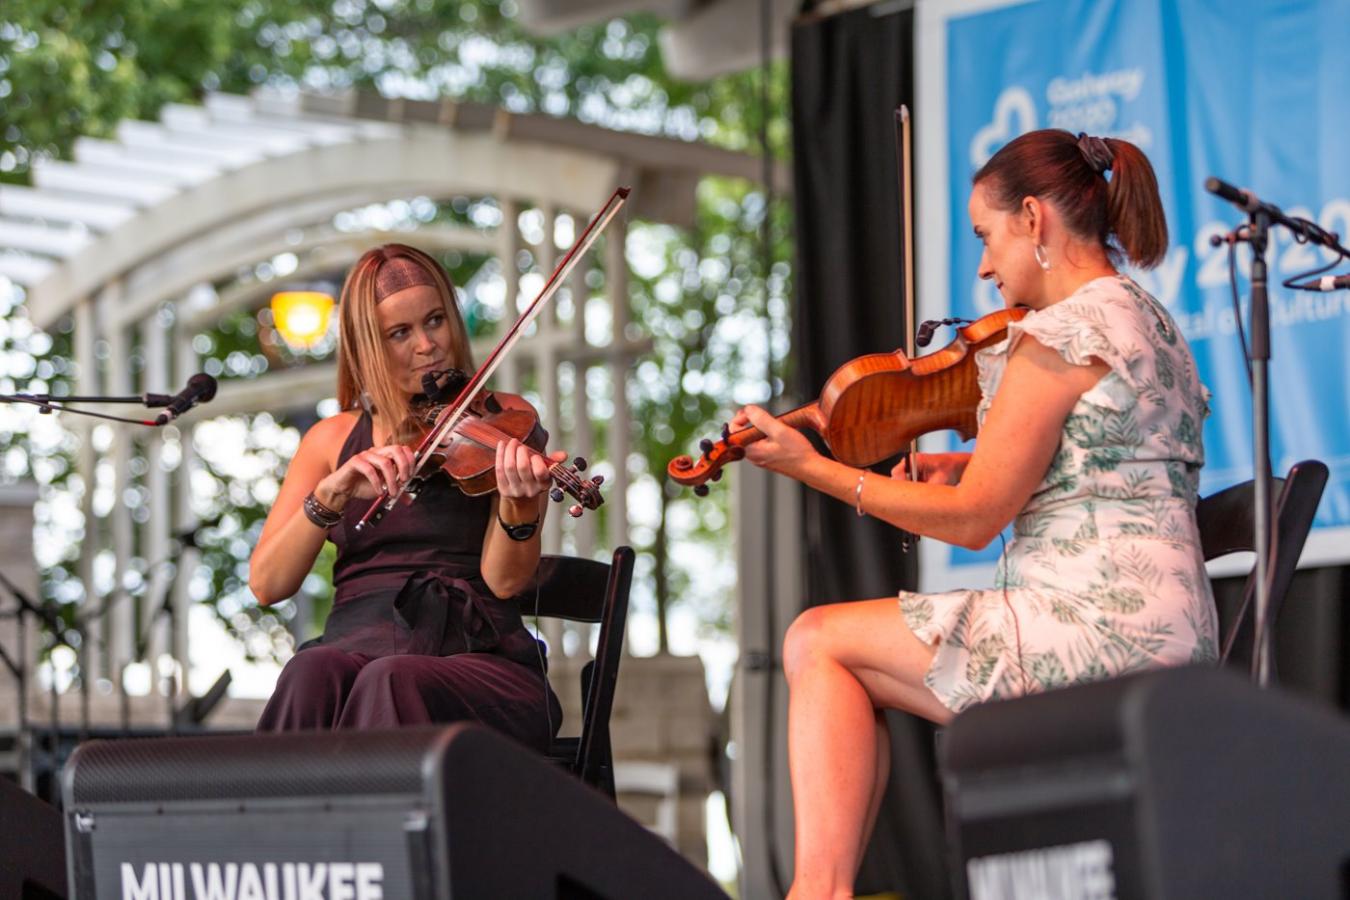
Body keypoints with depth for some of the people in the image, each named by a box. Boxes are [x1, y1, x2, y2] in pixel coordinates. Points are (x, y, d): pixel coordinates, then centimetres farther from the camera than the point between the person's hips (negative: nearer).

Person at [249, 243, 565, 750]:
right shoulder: (335, 440, 16)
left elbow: (504, 581, -4)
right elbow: (266, 584, 4)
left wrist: (521, 509, -25)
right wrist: (331, 494, -12)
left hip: (477, 655, -2)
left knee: (391, 681, -36)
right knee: (313, 674, -34)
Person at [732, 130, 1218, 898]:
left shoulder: (1057, 336, -13)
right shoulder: (1150, 323, 17)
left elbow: (972, 519, -13)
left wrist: (811, 467, -10)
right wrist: (971, 466, 13)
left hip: (1100, 630, -10)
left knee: (819, 642, -3)